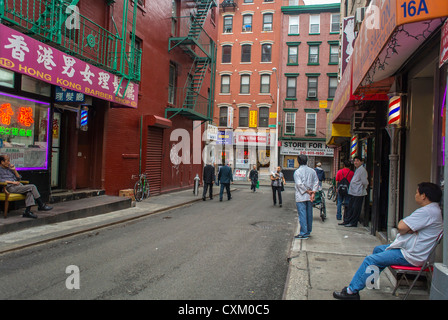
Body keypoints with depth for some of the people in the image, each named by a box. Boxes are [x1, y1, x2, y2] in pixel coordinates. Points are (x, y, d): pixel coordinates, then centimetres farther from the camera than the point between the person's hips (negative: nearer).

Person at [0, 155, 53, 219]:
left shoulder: (9, 168, 25)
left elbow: (19, 178, 24)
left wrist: (14, 170, 10)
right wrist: (12, 182, -15)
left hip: (18, 185, 7)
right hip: (10, 188, -7)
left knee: (29, 192, -26)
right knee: (32, 187, -21)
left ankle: (27, 211, -33)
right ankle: (41, 205, -14)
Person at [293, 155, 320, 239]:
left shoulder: (297, 171, -9)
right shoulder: (312, 171, 6)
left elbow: (299, 184, -18)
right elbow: (316, 182, -1)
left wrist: (308, 191, -11)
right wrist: (313, 192, -7)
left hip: (301, 197, -5)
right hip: (309, 197, 5)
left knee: (302, 214, -3)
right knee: (309, 214, 14)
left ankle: (303, 233, -1)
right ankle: (308, 231, 24)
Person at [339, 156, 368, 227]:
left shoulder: (362, 170, -15)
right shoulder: (357, 169, 17)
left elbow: (364, 182, -16)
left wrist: (365, 187, 0)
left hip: (358, 193, -10)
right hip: (353, 192, 10)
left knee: (356, 208, -1)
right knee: (350, 207, 13)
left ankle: (353, 223, 7)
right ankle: (346, 221, 20)